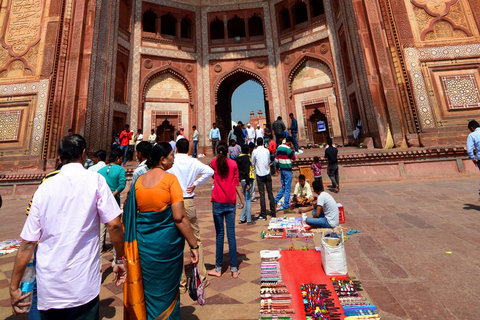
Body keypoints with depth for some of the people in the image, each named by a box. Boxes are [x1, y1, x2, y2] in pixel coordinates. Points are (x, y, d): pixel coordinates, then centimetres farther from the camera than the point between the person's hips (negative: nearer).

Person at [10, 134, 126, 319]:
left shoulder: (45, 187, -2)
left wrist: (14, 287, 10)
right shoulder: (95, 180, -11)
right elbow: (114, 225, -14)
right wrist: (120, 260, -1)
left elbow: (28, 242, 0)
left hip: (48, 289, 5)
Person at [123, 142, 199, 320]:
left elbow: (131, 214, 6)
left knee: (148, 288, 23)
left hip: (143, 241, 5)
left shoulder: (139, 181, 1)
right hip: (167, 240, -4)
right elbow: (179, 217, -20)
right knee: (168, 287, 17)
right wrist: (194, 245, -14)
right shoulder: (170, 179, -15)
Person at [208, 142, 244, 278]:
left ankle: (218, 269, 16)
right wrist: (242, 200, 7)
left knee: (220, 235, 6)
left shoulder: (214, 162, 1)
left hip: (217, 202, -1)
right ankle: (234, 269, 13)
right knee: (231, 235, 5)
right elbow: (236, 184, 0)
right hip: (230, 202, 1)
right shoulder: (233, 163, 2)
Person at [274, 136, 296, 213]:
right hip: (287, 170, -8)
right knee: (287, 188, -1)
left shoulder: (279, 147, 10)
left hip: (281, 169, 8)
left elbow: (276, 159, 13)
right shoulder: (288, 148, -15)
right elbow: (294, 158, -8)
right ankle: (286, 207, 5)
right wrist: (292, 149, -2)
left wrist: (278, 167, 21)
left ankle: (275, 201, 13)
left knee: (283, 187, 18)